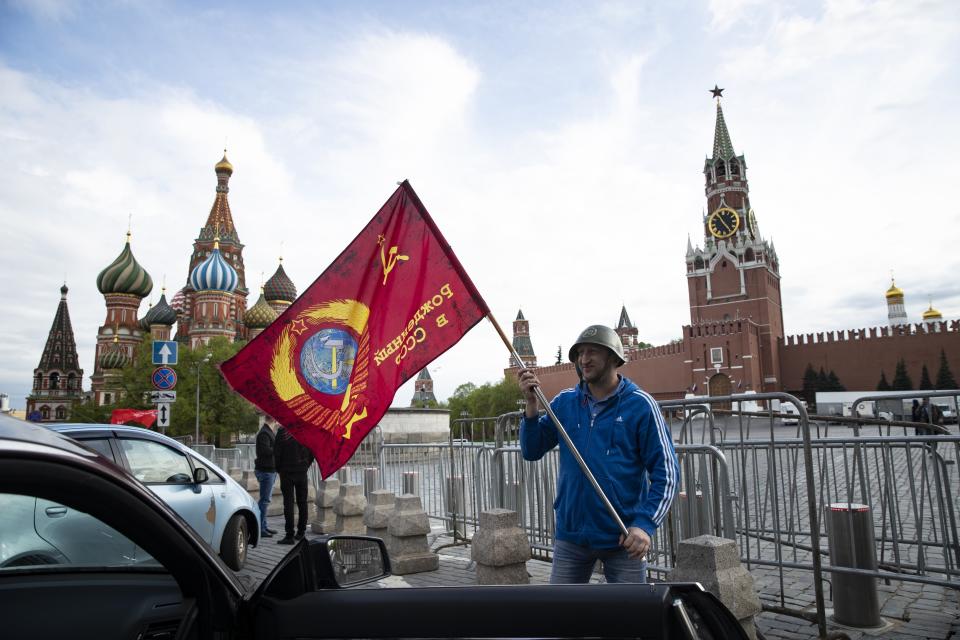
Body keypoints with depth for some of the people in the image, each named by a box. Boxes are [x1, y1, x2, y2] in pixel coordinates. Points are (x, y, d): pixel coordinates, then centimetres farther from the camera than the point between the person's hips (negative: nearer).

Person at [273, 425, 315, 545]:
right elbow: (312, 452, 5)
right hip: (302, 472, 4)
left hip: (287, 472, -3)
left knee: (288, 503, -1)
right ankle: (301, 532, 21)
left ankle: (289, 535, -1)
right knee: (302, 502, 13)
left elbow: (276, 452, -9)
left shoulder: (282, 431, -10)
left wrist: (279, 469, 4)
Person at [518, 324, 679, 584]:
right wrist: (532, 403, -12)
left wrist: (646, 524, -19)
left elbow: (666, 471, -9)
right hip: (571, 533, 3)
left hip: (624, 538, -3)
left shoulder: (640, 404, -9)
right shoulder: (564, 402, 2)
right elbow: (532, 451, 1)